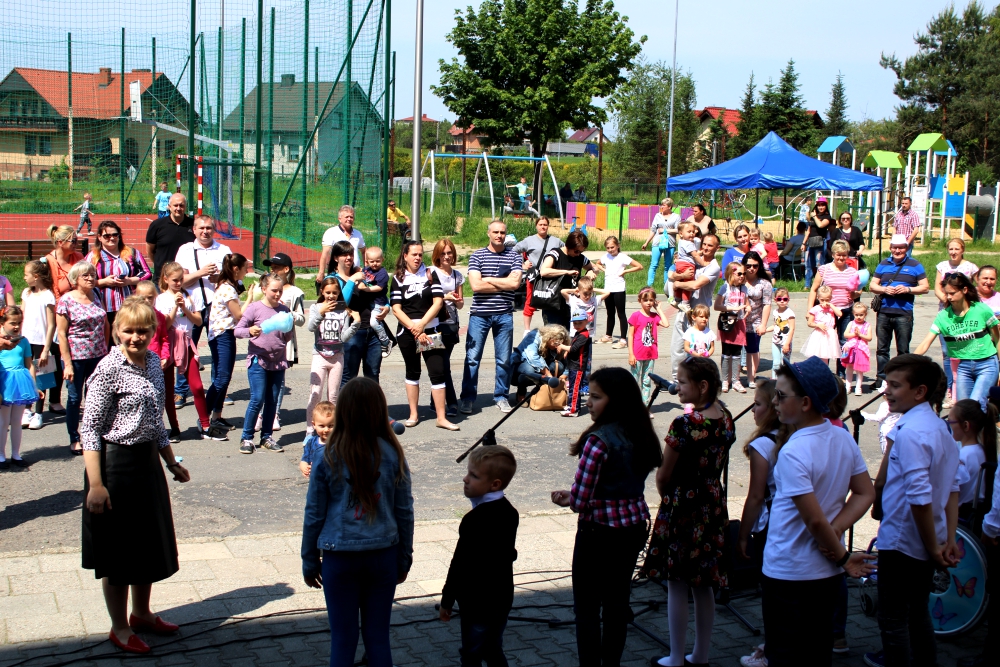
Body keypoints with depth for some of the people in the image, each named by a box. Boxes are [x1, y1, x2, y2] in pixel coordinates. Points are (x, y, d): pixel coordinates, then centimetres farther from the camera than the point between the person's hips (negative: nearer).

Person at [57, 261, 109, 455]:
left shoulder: (97, 297, 6)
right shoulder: (66, 300, -8)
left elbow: (106, 326, 16)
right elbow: (62, 333, -10)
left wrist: (105, 349, 10)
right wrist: (67, 364, -13)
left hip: (98, 356, 4)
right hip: (76, 357, -4)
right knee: (75, 398, 6)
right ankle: (75, 439, 17)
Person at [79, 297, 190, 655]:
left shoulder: (153, 362, 5)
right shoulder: (109, 369, -17)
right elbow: (89, 429, -17)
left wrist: (172, 463, 20)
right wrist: (95, 484, -21)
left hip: (148, 461, 8)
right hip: (116, 463, -7)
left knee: (151, 542, 18)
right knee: (119, 549, 6)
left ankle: (142, 614, 37)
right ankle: (120, 628, 21)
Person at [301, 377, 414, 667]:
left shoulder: (328, 459, -9)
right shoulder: (392, 455, -5)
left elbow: (314, 515, -3)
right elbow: (405, 511, 2)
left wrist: (310, 562, 10)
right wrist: (404, 559, 14)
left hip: (340, 558, -1)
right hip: (383, 555, 2)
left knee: (343, 638, 9)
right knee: (378, 635, 11)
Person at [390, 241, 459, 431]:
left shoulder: (430, 274, 6)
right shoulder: (398, 279, 3)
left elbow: (438, 302, -2)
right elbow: (396, 309, -4)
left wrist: (422, 324, -12)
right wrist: (414, 329, -13)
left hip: (430, 331, 0)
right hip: (407, 332, 0)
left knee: (438, 372, -6)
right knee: (413, 372, 9)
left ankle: (441, 418, -5)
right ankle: (413, 414, 19)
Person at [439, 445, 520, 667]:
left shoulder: (477, 520, -24)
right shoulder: (509, 512, 4)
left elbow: (461, 563, -21)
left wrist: (447, 601, -12)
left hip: (478, 602, -8)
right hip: (501, 597, 9)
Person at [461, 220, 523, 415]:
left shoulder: (514, 256, 6)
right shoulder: (477, 256, 2)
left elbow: (515, 282, -9)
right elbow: (475, 285, -10)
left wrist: (488, 279, -7)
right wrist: (504, 284, -7)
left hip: (504, 315, 1)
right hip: (479, 314, -1)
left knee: (504, 359, 7)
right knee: (472, 358, -1)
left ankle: (501, 396, 20)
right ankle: (467, 398, 8)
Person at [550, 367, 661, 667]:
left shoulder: (599, 440, -22)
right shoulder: (641, 434, 2)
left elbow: (581, 500, -23)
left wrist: (569, 499, 1)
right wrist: (572, 497, 9)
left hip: (600, 530, -8)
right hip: (635, 526, 8)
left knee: (587, 607, 5)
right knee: (617, 600, 18)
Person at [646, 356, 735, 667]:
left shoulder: (684, 425, -21)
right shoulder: (726, 420, 1)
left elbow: (663, 476, -13)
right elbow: (719, 463, 9)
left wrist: (667, 498, 7)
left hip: (681, 509, -7)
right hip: (712, 507, 7)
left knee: (677, 587, 5)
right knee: (704, 585, 15)